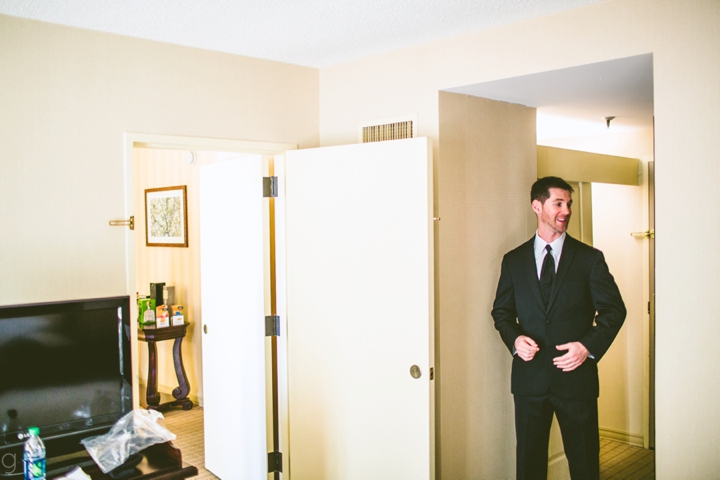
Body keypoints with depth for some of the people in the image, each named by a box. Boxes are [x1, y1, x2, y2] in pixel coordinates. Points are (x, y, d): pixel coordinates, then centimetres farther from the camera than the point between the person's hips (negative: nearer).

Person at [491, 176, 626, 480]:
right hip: (529, 375, 1)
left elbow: (614, 309, 1)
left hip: (576, 374, -1)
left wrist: (589, 346, -13)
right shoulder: (513, 260, 6)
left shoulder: (590, 259, 2)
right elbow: (501, 311, 11)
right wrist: (514, 339, -9)